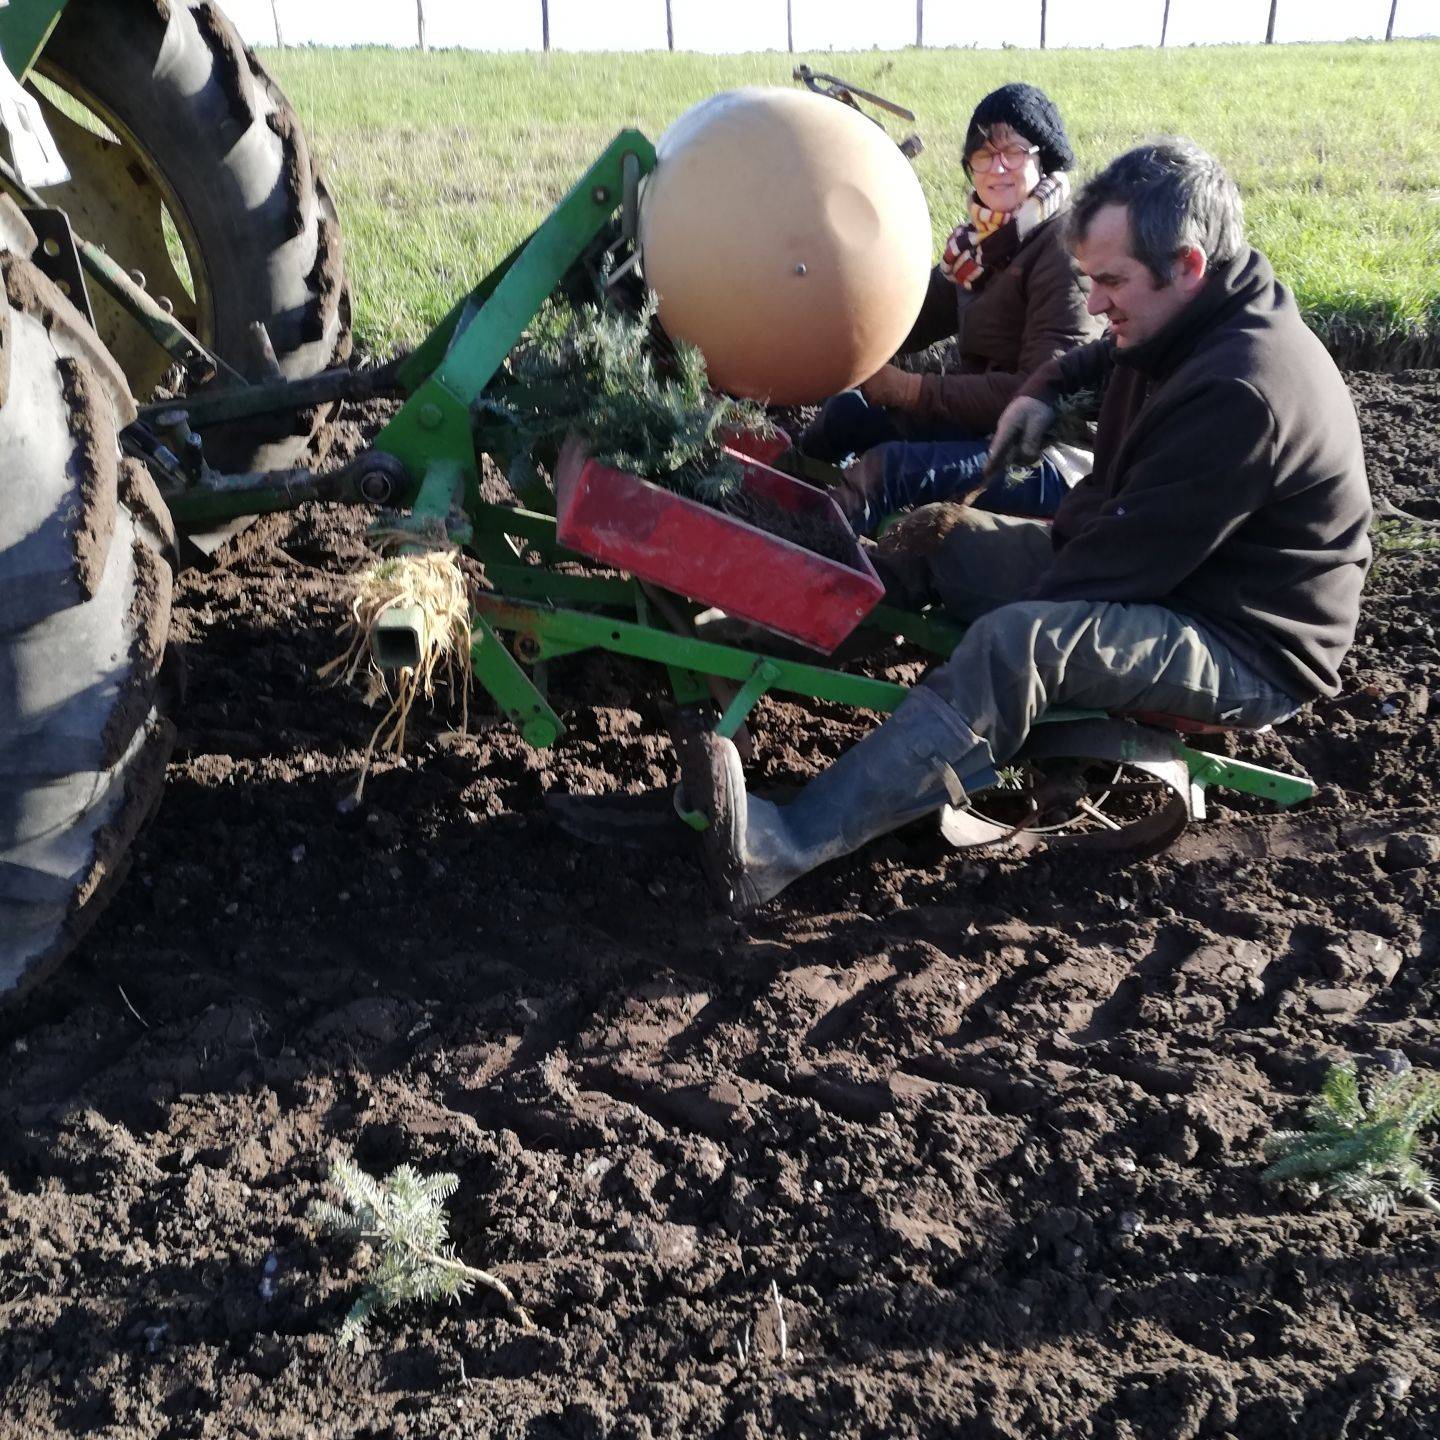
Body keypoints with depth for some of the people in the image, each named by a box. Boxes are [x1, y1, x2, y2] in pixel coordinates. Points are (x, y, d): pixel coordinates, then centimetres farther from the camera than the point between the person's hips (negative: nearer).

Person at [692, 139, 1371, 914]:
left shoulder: (1240, 392, -27)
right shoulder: (1197, 326, 4)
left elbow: (1128, 562, -28)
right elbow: (1106, 358, 27)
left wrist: (1025, 608, -17)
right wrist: (1043, 390, 9)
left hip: (1248, 648, -10)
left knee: (1021, 643, -38)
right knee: (940, 532, 7)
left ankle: (792, 844, -43)